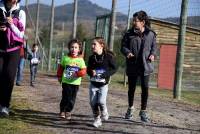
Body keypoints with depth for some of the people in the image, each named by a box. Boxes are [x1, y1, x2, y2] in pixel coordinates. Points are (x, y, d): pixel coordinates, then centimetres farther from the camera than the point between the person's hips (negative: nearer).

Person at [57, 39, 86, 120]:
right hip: (66, 82, -1)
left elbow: (83, 71, -7)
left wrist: (77, 73, -23)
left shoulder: (80, 60, -2)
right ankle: (62, 111, 11)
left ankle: (68, 111, 20)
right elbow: (61, 67, 13)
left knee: (72, 99, 7)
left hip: (75, 83, 1)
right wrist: (59, 76, 14)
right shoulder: (65, 58, 0)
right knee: (65, 97, -3)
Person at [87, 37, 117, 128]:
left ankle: (104, 114, 17)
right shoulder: (92, 58, 3)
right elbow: (88, 69, 13)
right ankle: (97, 119, 17)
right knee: (93, 102, 1)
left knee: (101, 101, -14)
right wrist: (91, 72, -11)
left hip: (103, 84, -4)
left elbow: (114, 68, -6)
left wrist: (105, 74, -20)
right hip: (93, 84, 4)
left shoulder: (109, 56, -10)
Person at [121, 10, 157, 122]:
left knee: (145, 88, -2)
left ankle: (143, 111, 13)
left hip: (145, 66, 0)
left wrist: (153, 54, -8)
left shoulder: (151, 34, 0)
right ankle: (130, 108, 34)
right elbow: (123, 46, 2)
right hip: (132, 66, 1)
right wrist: (127, 52, -18)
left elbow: (154, 46, 11)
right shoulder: (129, 33, -2)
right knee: (131, 88, 13)